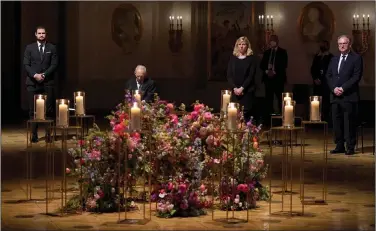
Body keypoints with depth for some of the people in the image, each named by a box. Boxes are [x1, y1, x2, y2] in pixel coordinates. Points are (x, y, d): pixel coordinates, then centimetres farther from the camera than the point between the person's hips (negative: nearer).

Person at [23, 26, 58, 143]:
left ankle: (48, 133, 2)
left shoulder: (52, 48, 8)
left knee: (49, 109, -3)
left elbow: (54, 65, 2)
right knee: (33, 109, -2)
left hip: (48, 82, 0)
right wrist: (35, 75, -12)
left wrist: (44, 75, -11)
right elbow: (26, 64, 2)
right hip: (33, 83, 0)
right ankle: (34, 134, 1)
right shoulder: (29, 48, 8)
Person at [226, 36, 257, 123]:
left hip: (247, 91, -2)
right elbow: (229, 75, 5)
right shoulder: (232, 58, 10)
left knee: (246, 113, -8)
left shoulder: (251, 58, 2)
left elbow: (251, 76, -5)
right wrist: (235, 88, -9)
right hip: (235, 91, 2)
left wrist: (242, 88, -14)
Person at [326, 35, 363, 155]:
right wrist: (334, 88, -5)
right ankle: (339, 146, 12)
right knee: (337, 122, 6)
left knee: (349, 123, -4)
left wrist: (343, 88, -14)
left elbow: (356, 77, -9)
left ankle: (350, 147, 0)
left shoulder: (356, 58, -1)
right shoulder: (334, 59, 18)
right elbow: (328, 76, 13)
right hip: (335, 96, 6)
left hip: (349, 96, -6)